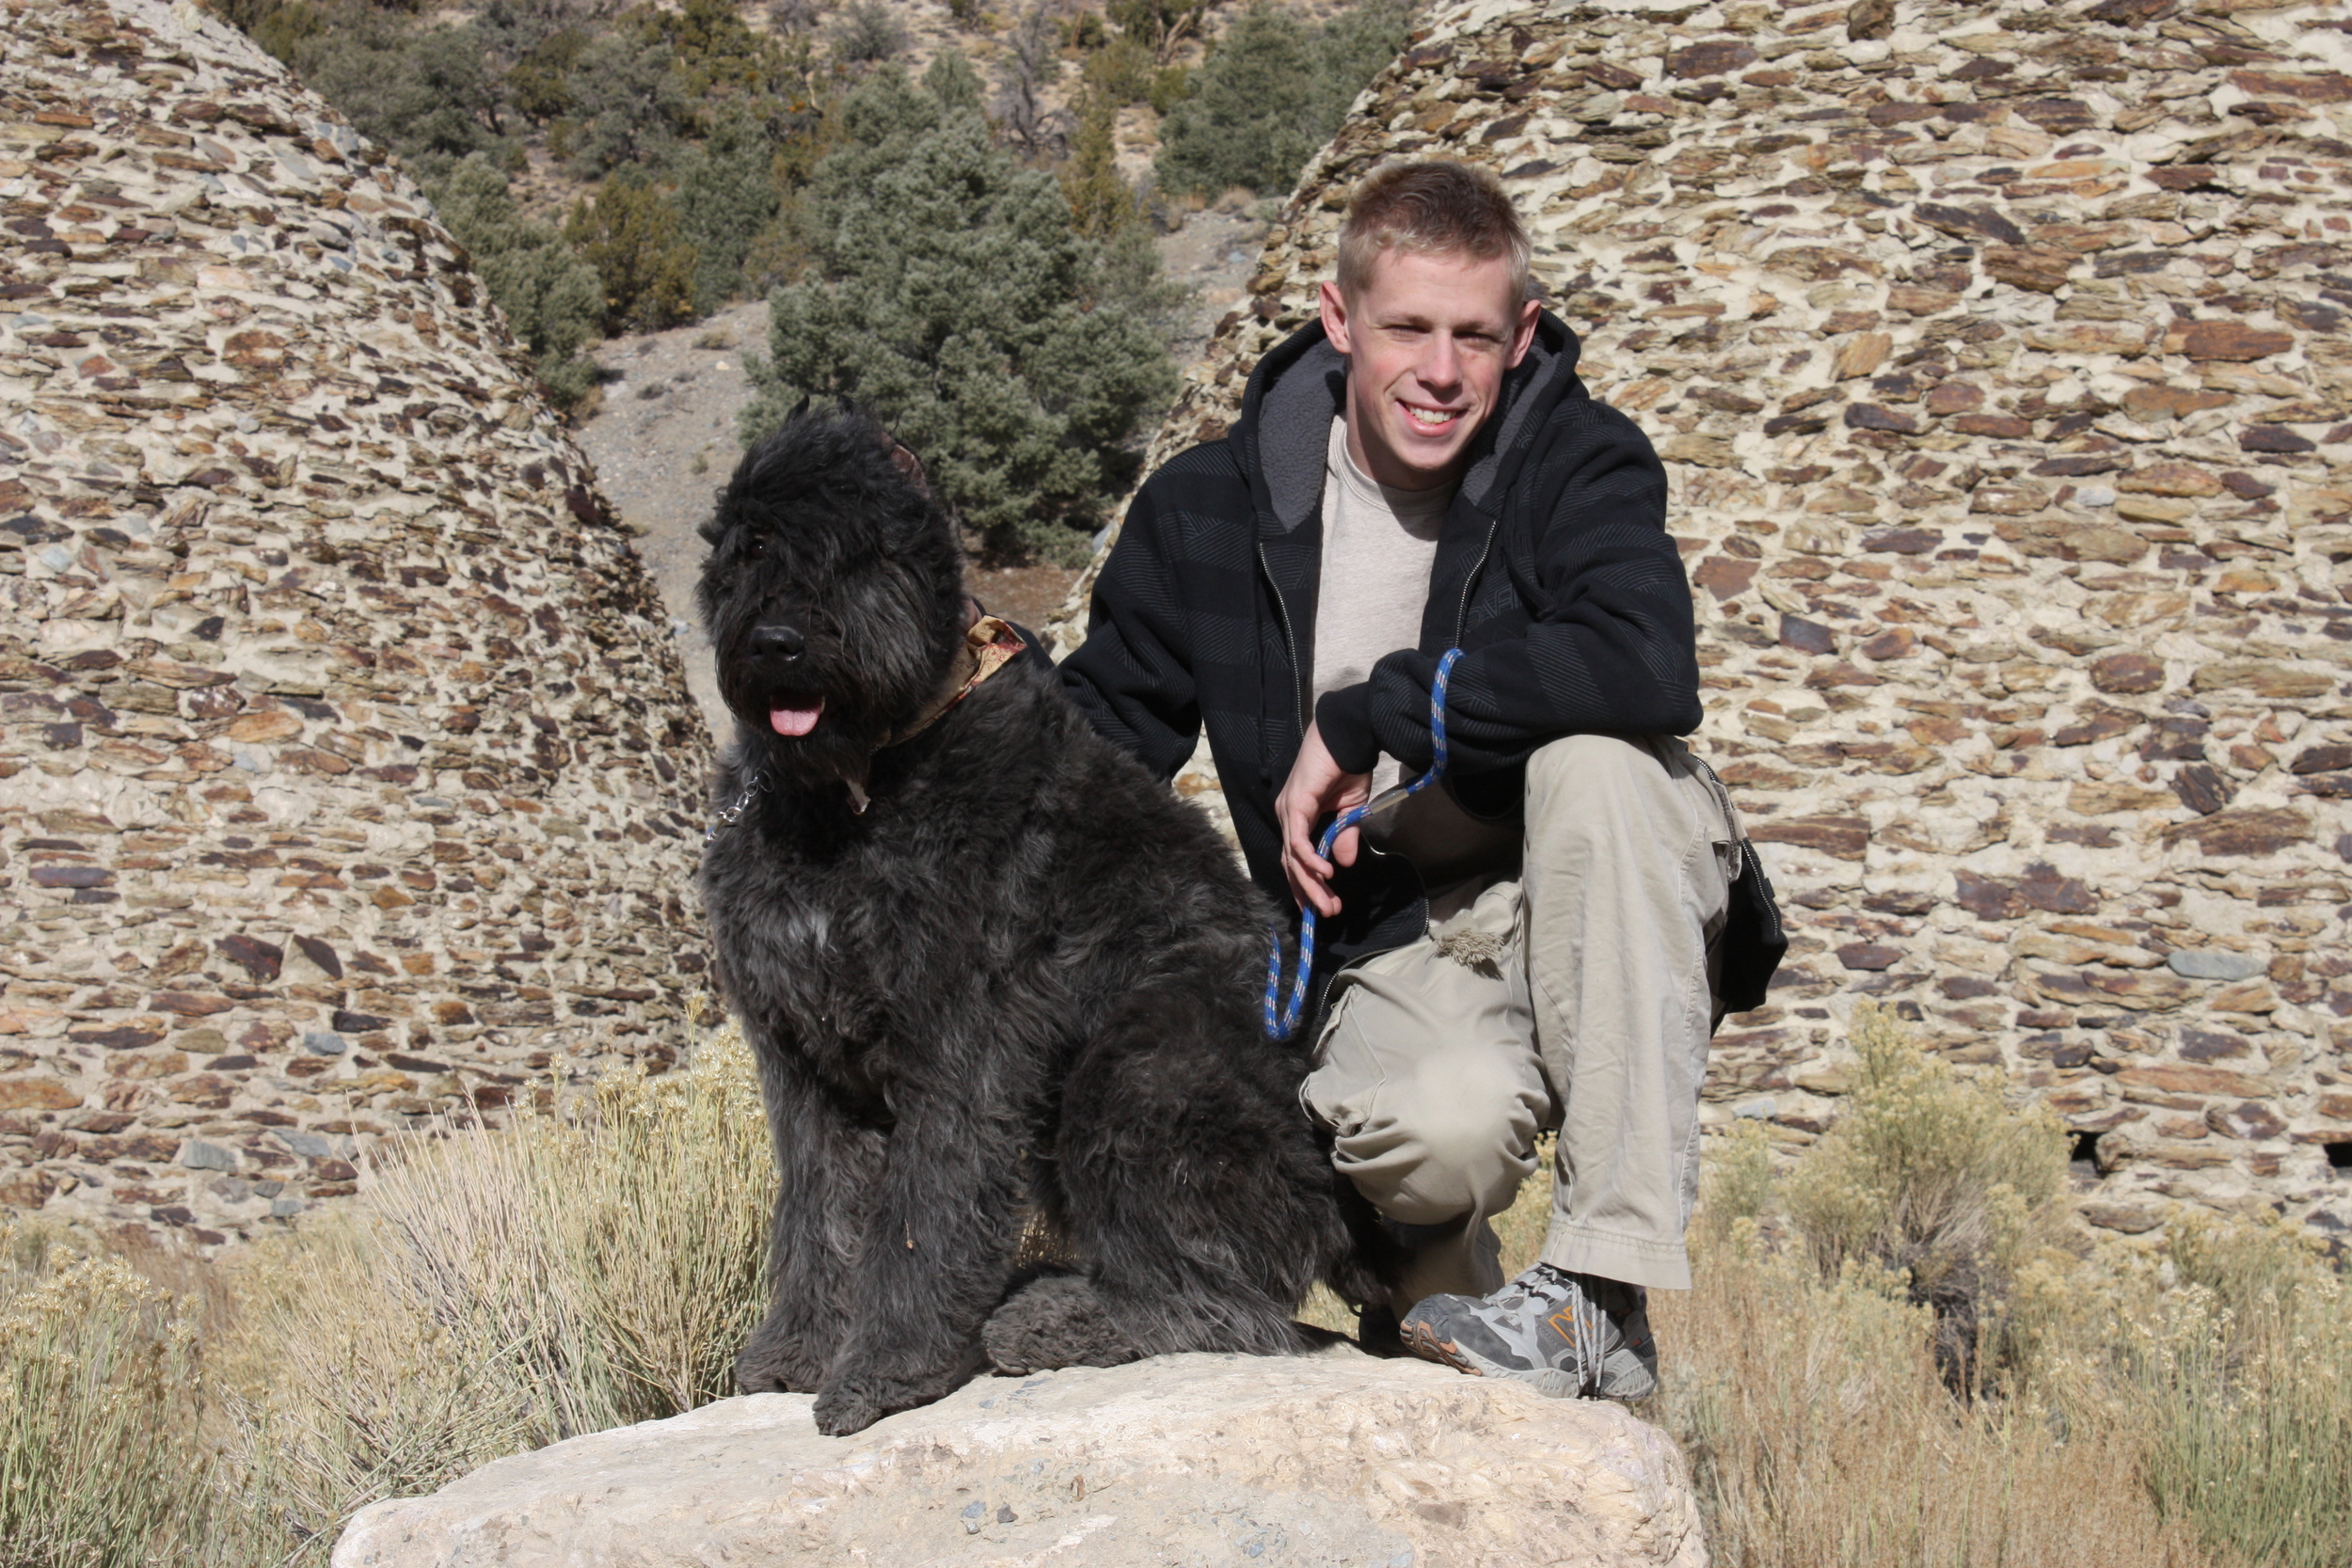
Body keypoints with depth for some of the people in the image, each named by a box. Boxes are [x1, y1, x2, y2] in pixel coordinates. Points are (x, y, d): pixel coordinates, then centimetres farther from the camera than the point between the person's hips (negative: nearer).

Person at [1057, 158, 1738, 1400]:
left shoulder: (1582, 464, -9)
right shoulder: (1211, 508, -1)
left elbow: (1649, 669, -30)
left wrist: (1364, 716, -25)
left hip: (1582, 916, 0)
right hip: (1388, 938, 0)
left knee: (1595, 751, -34)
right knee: (1447, 1130, -34)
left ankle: (1603, 1291, -31)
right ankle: (1424, 1254, 9)